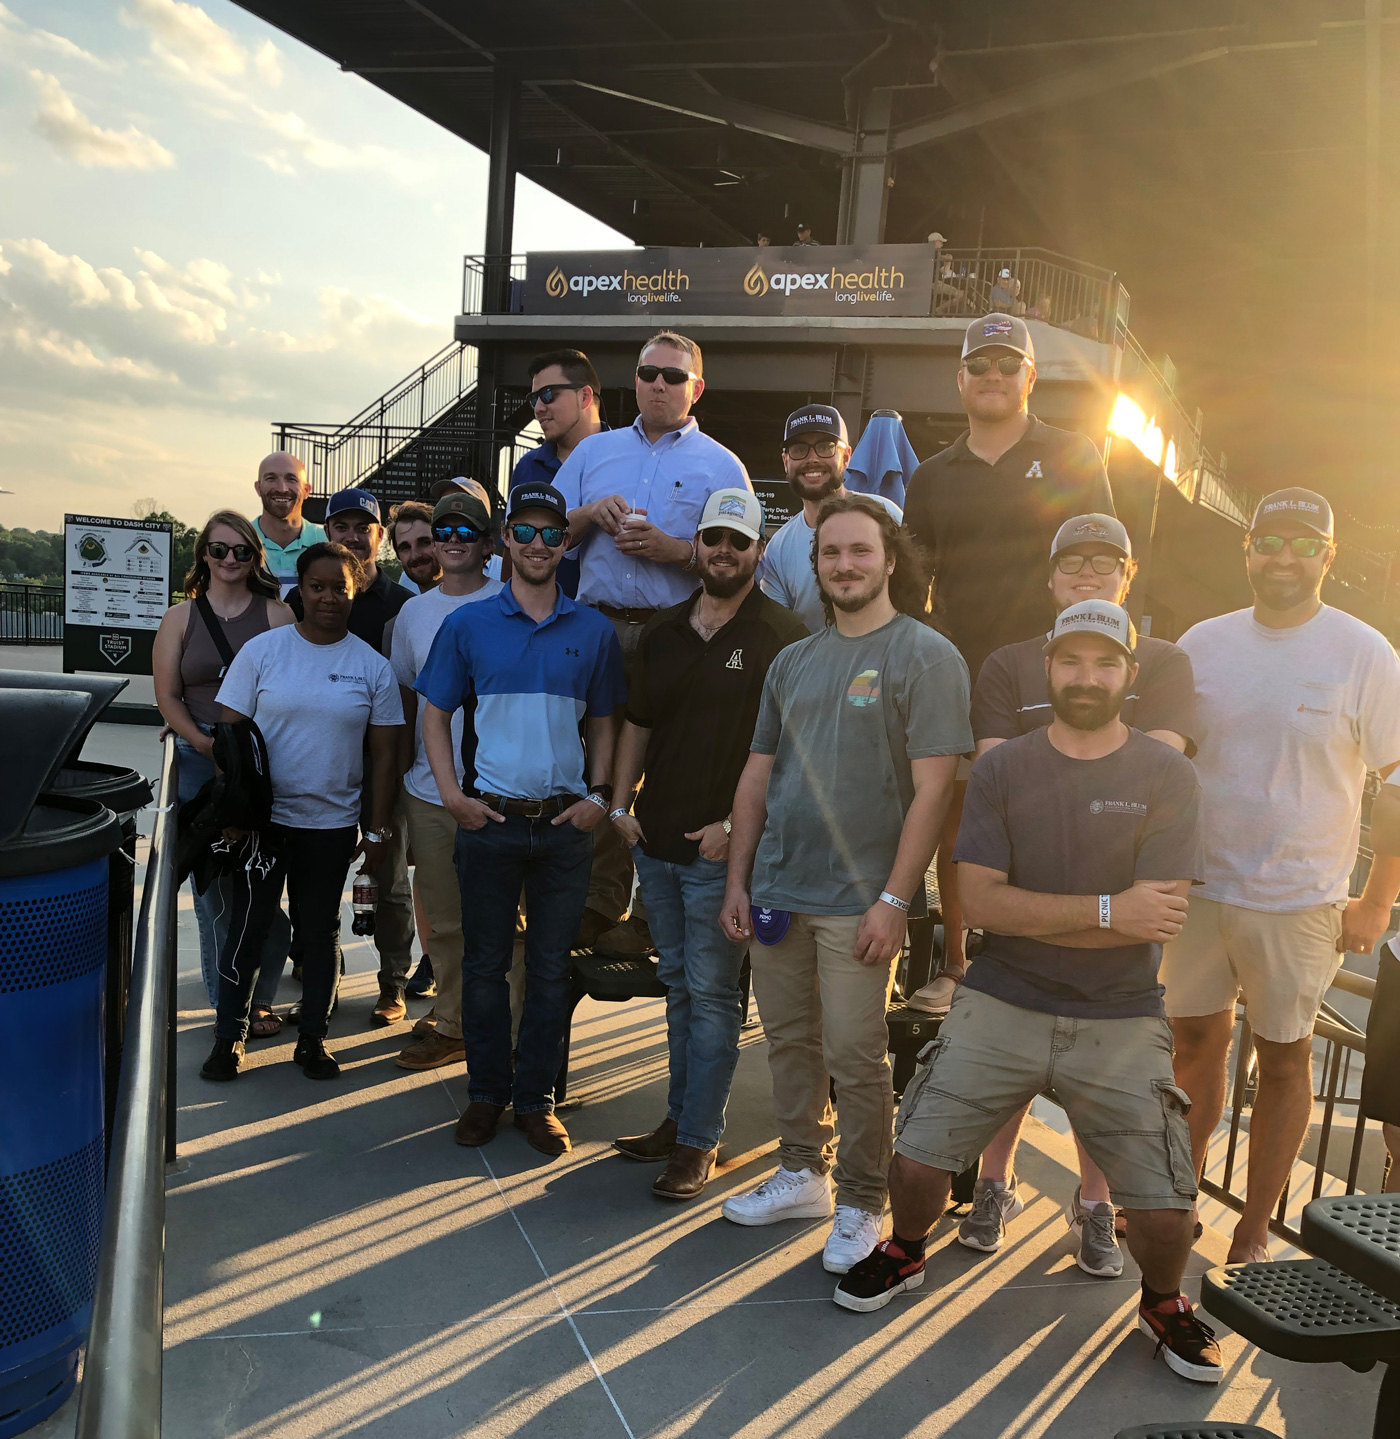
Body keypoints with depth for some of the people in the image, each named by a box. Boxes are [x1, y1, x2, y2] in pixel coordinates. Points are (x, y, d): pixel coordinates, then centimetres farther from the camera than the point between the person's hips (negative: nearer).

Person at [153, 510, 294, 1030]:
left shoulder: (277, 615, 5)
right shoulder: (180, 618, 11)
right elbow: (167, 696, 6)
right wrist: (204, 743, -9)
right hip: (199, 759, 2)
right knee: (212, 882, 3)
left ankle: (260, 998, 11)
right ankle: (228, 1001, 15)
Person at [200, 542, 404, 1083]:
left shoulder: (372, 666, 0)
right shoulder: (261, 650, -3)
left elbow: (383, 753, 2)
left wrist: (377, 830, 0)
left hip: (332, 824, 1)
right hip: (264, 818, -1)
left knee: (319, 932, 12)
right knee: (247, 927, 6)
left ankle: (312, 1037, 24)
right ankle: (229, 1036, 22)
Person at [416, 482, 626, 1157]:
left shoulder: (593, 631, 6)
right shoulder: (467, 625, 3)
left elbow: (603, 721, 12)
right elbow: (435, 713, 7)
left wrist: (600, 795, 0)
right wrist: (451, 793, -4)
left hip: (566, 823, 1)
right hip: (490, 819, -1)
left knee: (551, 967, 8)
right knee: (485, 963, 8)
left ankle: (536, 1098, 21)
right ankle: (486, 1092, 23)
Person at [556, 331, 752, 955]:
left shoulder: (721, 466, 11)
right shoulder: (593, 451, 20)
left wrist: (674, 549, -12)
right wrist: (590, 514, -3)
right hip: (598, 629, 3)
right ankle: (599, 904, 12)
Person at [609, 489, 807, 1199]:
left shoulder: (782, 636, -7)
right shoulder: (663, 631, 11)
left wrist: (736, 824, -16)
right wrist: (621, 803, 7)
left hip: (722, 848, -6)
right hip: (655, 840, 6)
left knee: (711, 994, 0)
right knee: (678, 985, 16)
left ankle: (698, 1140, 11)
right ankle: (679, 1117, 29)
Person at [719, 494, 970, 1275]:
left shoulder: (925, 656, -6)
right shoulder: (795, 660, 13)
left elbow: (933, 787, -13)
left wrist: (895, 898, -17)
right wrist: (737, 880, 10)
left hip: (860, 898, -6)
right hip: (778, 888, 6)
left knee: (855, 1055, 1)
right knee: (789, 1041, 15)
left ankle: (862, 1203, 20)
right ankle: (803, 1174, 33)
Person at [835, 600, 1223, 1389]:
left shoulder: (1167, 775, -5)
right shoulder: (1002, 768, -1)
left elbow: (1162, 916, -15)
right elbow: (980, 900, -10)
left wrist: (1031, 915, -14)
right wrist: (1107, 911, -16)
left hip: (1121, 1024, -1)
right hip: (1000, 1006, 1)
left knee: (1165, 1209, -3)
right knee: (918, 1160, -2)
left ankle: (1164, 1304, 34)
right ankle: (905, 1253, 34)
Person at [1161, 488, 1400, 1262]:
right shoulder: (1202, 643, 2)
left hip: (1298, 900, -2)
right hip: (1197, 886, 3)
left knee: (1284, 1059, 11)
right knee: (1196, 1041, 13)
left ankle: (1253, 1233, 26)